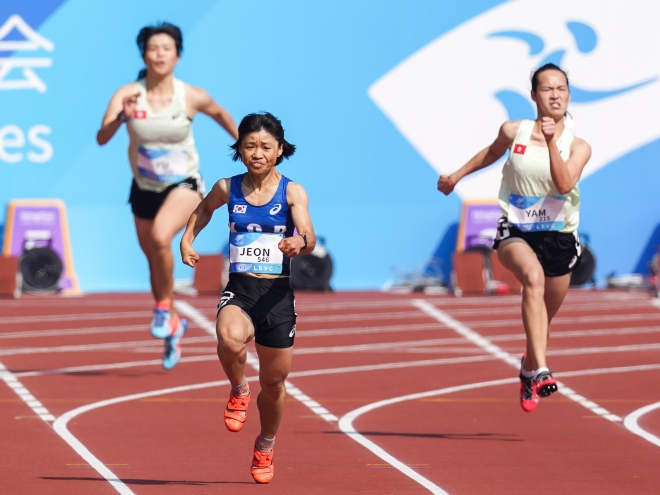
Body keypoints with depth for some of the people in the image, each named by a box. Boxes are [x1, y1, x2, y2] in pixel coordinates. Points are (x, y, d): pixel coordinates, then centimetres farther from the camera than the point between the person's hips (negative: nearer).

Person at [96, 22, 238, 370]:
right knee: (154, 260, 15)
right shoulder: (127, 95, -15)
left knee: (160, 237, -31)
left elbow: (220, 114, 8)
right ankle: (172, 327, 39)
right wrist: (122, 117, -45)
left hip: (184, 185, -3)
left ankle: (164, 307, -9)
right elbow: (101, 138, -27)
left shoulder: (192, 97, -14)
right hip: (144, 188, 3)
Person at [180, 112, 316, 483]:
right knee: (231, 339, -35)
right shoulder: (227, 188, 2)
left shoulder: (292, 192, -5)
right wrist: (187, 238, 11)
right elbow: (205, 209, 26)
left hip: (278, 295, 0)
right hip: (239, 289, 0)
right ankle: (239, 390, -2)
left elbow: (309, 240, -19)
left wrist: (300, 242, -41)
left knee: (274, 383, 11)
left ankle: (266, 446, 41)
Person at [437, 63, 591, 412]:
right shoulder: (513, 132, -3)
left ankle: (529, 370, 49)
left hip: (559, 237, 2)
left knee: (542, 319, 14)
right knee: (533, 276, -35)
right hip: (515, 232, -2)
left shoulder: (577, 147, -5)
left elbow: (564, 184, -22)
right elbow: (493, 152, 20)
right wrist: (457, 175, 26)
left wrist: (551, 142, -29)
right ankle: (541, 371, -46)